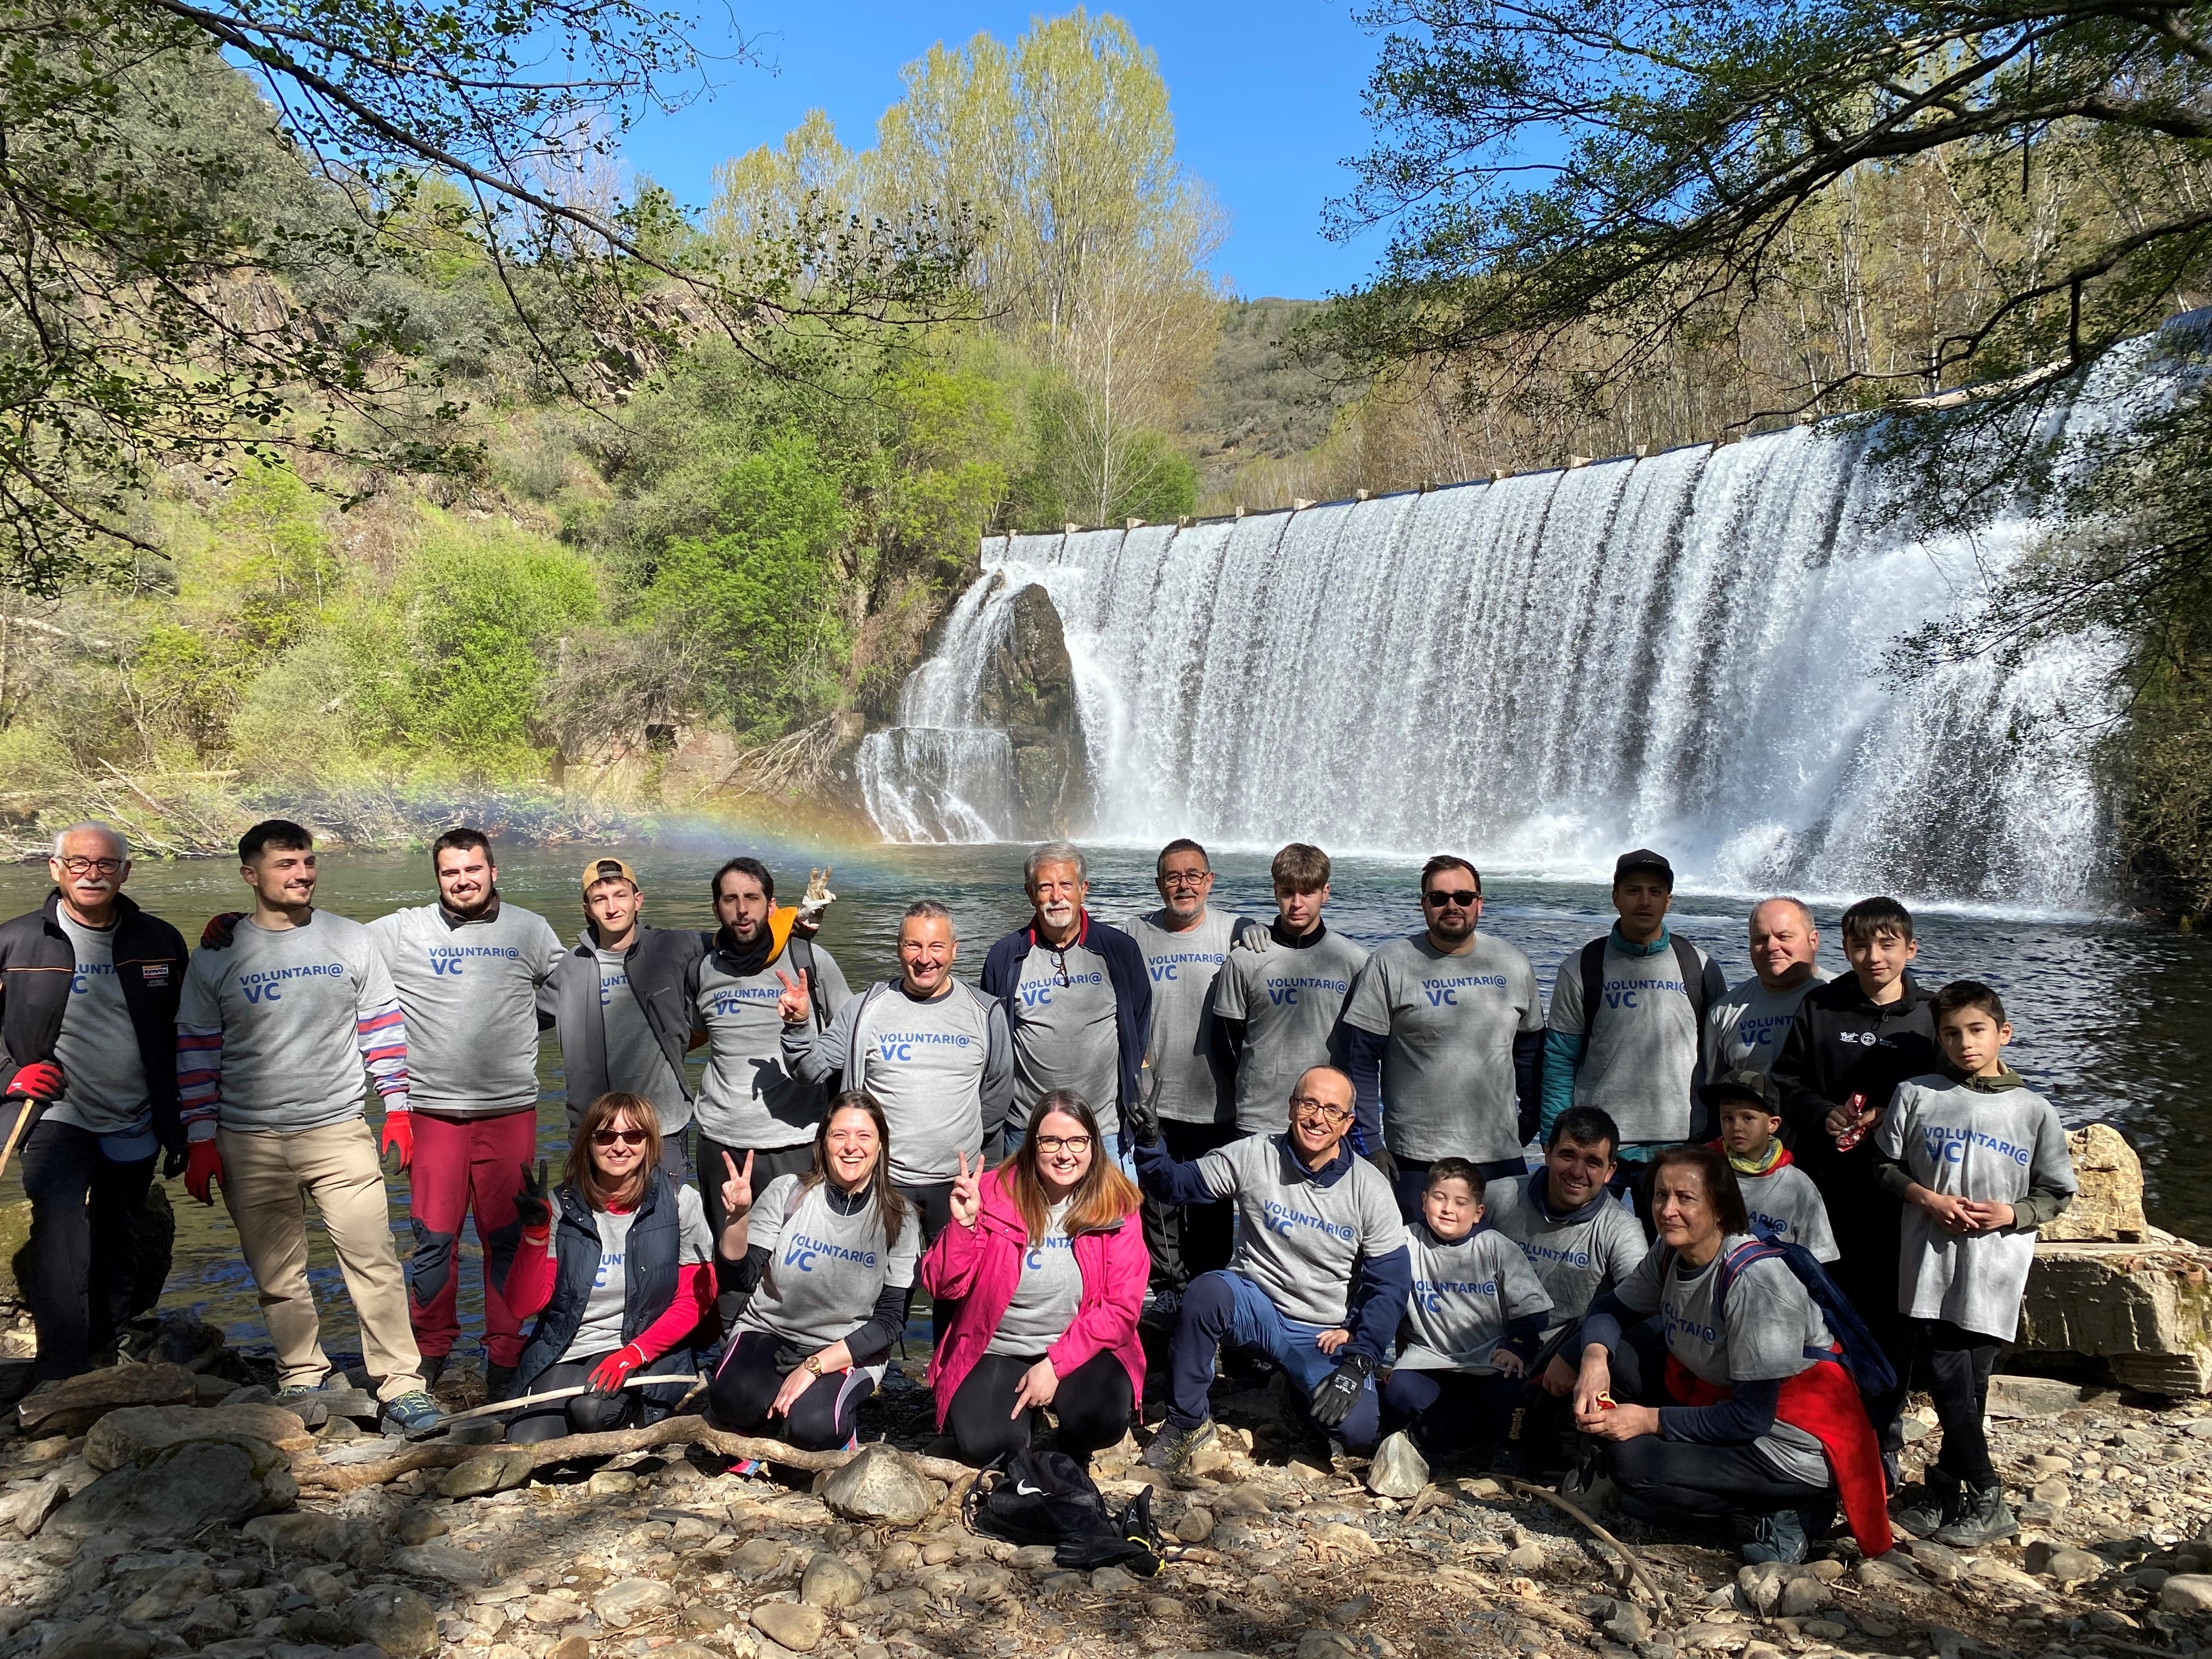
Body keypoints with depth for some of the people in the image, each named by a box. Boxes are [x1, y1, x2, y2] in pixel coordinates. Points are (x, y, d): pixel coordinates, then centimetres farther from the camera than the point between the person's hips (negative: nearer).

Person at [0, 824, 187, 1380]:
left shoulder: (160, 942, 0)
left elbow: (185, 1036, 7)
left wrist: (182, 1127, 5)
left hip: (134, 1126, 3)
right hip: (56, 1117, -3)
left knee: (120, 1252, 17)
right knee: (60, 1249, -17)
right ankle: (61, 1380, -8)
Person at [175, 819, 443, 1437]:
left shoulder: (351, 941, 4)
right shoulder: (215, 956, 2)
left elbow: (382, 1023, 9)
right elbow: (196, 1049, 6)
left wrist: (396, 1105, 3)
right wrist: (200, 1139, 2)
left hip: (339, 1131, 0)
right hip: (249, 1143, 1)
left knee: (374, 1262, -7)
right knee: (278, 1278, 9)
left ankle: (401, 1386, -2)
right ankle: (302, 1381, 24)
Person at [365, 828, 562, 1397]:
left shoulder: (530, 930, 7)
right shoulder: (400, 932, 4)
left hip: (510, 1109, 0)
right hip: (433, 1109, 0)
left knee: (508, 1238, 5)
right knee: (434, 1238, 4)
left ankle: (504, 1357, 16)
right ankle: (430, 1350, 21)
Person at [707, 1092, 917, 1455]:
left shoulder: (898, 1221, -6)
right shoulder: (787, 1192, -6)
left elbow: (891, 1320, -7)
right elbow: (742, 1279, -6)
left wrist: (814, 1366, -17)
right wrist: (736, 1216, -24)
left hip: (847, 1350, -1)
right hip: (767, 1333, 1)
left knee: (813, 1428, -30)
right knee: (735, 1403, -30)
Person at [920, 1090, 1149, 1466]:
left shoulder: (1116, 1205, -5)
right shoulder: (993, 1192, -6)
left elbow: (1122, 1307, -8)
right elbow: (943, 1286, -6)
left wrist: (1056, 1364, -16)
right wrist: (963, 1224, -23)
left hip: (1082, 1350, 0)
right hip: (998, 1351, 0)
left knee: (1106, 1418, -29)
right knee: (983, 1444, -24)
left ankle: (1072, 1452, 9)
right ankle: (1021, 1407, 13)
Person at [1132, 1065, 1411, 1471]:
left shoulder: (1370, 1189, -7)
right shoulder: (1254, 1156, -7)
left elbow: (1390, 1283, -5)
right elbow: (1178, 1184, -4)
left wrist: (1357, 1363, -14)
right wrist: (1149, 1149, -27)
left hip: (1325, 1335, 0)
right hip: (1255, 1304, 0)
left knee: (1357, 1430, -24)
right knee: (1207, 1291, -34)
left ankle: (1297, 1390, 13)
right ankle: (1186, 1422, -13)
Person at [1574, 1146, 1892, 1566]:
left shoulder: (1756, 1278, -26)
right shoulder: (1669, 1255, -4)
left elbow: (1751, 1417, -25)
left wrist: (1650, 1420, -23)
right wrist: (1595, 1357, -17)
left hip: (1792, 1448, -9)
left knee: (1630, 1460, -22)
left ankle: (1778, 1513, -5)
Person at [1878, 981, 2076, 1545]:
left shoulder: (2034, 1111, 2)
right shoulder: (1916, 1095, 2)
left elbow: (2056, 1194, 9)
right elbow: (1885, 1165, 9)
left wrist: (2010, 1214, -8)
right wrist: (1928, 1199, -7)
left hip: (1994, 1271, 0)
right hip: (1930, 1265, 0)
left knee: (1970, 1384, 3)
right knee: (1947, 1381, -2)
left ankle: (1944, 1487, 18)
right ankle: (1987, 1501, 11)